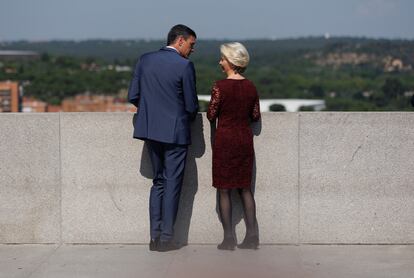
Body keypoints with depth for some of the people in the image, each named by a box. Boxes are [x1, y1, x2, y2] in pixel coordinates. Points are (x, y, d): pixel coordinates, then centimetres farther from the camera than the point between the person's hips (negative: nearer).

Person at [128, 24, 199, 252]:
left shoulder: (144, 60, 4)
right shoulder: (185, 66, -11)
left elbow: (133, 96, 4)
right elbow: (191, 105, -8)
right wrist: (188, 117, 14)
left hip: (151, 131, 5)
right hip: (175, 131, -5)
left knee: (158, 181, 15)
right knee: (172, 184, 3)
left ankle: (155, 236, 12)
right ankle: (166, 238, 4)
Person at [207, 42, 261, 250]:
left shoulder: (219, 87, -13)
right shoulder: (251, 87, 2)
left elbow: (211, 116, -7)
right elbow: (256, 116, 8)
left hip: (225, 139, -5)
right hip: (245, 139, 5)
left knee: (224, 190, 3)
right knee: (245, 188, 13)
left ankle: (228, 238, 3)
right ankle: (252, 235, 8)